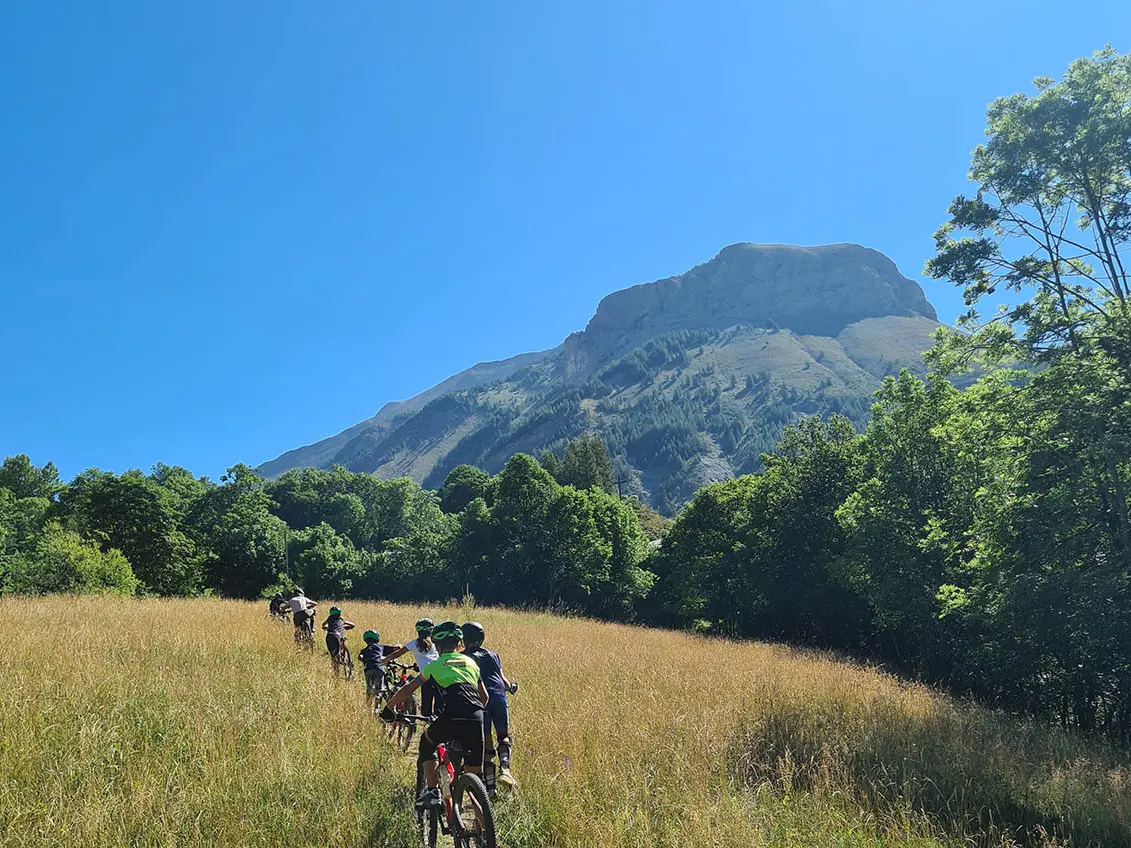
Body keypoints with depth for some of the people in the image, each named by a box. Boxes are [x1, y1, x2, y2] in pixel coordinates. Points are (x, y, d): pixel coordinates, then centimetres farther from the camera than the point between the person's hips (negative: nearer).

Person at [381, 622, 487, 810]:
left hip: (451, 717, -3)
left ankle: (432, 791, 14)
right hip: (476, 720, 3)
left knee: (427, 742, 28)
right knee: (475, 772, 14)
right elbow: (484, 697, 33)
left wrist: (388, 707, 36)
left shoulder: (435, 665, 19)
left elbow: (408, 689, 23)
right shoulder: (471, 662, 27)